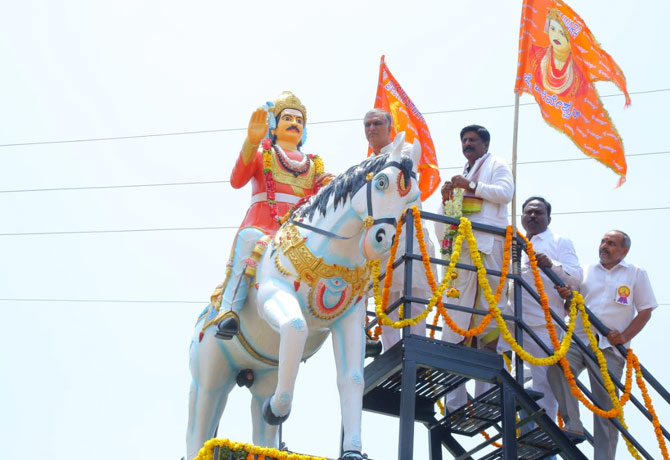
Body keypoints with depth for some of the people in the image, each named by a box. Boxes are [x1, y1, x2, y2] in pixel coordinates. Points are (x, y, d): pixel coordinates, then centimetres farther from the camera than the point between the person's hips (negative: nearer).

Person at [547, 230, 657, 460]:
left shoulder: (636, 274, 10)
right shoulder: (585, 271, 16)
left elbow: (645, 311, 6)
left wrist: (625, 336, -9)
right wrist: (567, 298, -6)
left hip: (610, 347, -2)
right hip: (578, 340, 2)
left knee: (607, 403, -2)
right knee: (556, 365, -29)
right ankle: (573, 425, -24)